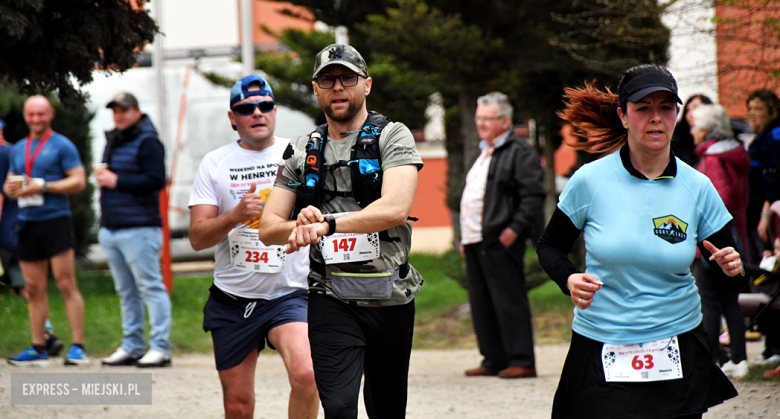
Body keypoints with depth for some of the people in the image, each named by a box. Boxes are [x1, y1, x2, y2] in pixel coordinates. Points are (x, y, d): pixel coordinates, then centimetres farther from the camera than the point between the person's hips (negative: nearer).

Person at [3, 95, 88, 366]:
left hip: (55, 219, -6)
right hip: (28, 223, 6)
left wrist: (43, 186, -16)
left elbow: (79, 181, -7)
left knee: (66, 284, -10)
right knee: (34, 289, 6)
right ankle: (38, 348, 11)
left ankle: (78, 347, -11)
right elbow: (9, 186, 23)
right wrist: (11, 188, -2)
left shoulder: (62, 146, 0)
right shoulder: (18, 149, 18)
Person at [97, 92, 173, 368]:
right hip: (110, 229, 9)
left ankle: (160, 348, -7)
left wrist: (116, 181, -16)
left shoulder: (147, 142, -9)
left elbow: (156, 180, -19)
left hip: (139, 229, -9)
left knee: (150, 287, -7)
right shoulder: (113, 141, 18)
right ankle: (132, 347, 17)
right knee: (126, 292, 12)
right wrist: (101, 176, 7)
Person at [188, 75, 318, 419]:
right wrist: (235, 215, -19)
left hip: (290, 294, -2)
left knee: (305, 375, -28)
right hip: (232, 300, 2)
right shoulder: (215, 164, 5)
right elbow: (197, 238, -2)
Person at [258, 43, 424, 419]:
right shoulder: (301, 152, 10)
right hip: (332, 300, 1)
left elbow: (396, 208, -18)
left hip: (391, 299, -1)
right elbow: (268, 228, 7)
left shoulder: (392, 137, -1)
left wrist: (326, 225, -25)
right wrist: (300, 225, -16)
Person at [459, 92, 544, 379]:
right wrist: (465, 236, 21)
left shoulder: (520, 153, -6)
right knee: (482, 304, 10)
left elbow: (533, 194, -14)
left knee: (508, 301, -8)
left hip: (501, 241, -9)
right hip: (475, 242, 9)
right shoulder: (482, 155, 23)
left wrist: (515, 228, -19)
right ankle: (494, 360, 16)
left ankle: (522, 362, -6)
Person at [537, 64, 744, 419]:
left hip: (677, 355, 1)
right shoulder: (590, 181, -5)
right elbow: (549, 246, 7)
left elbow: (728, 280, 6)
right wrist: (570, 279, -13)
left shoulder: (697, 187, 0)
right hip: (600, 357, -1)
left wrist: (732, 269, -16)